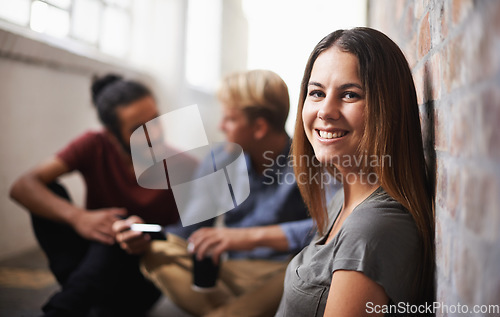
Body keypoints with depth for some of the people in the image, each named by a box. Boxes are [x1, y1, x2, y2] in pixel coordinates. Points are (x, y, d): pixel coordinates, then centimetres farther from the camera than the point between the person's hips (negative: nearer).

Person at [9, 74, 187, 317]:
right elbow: (22, 187, -22)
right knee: (49, 193, -20)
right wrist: (78, 217, -41)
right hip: (92, 259, 2)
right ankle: (83, 293, -29)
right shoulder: (95, 147, -12)